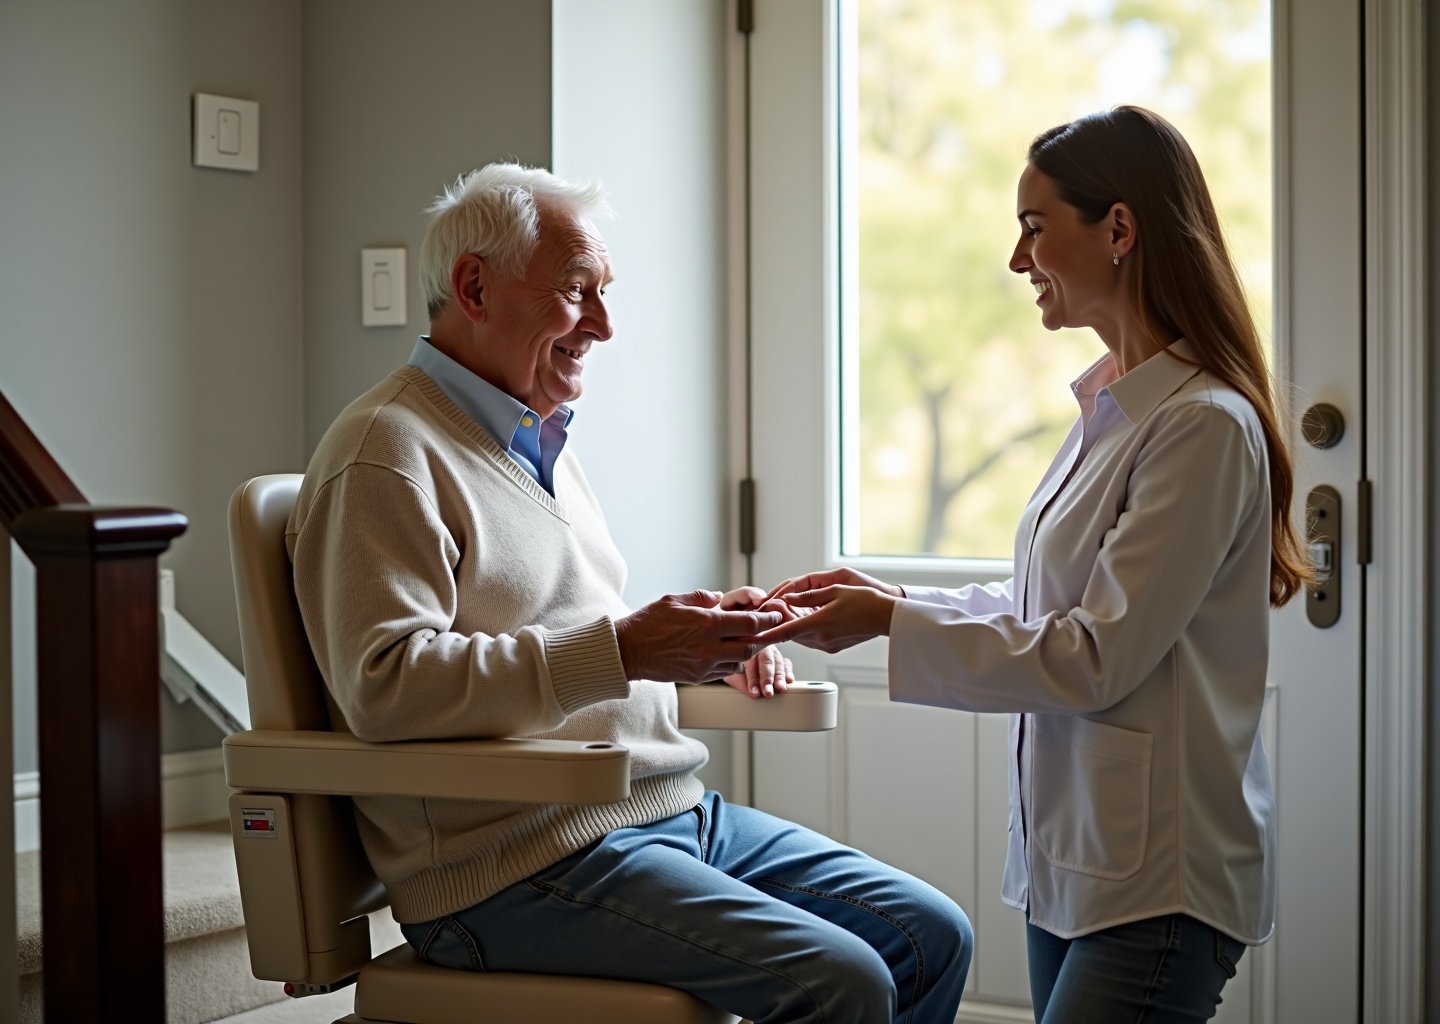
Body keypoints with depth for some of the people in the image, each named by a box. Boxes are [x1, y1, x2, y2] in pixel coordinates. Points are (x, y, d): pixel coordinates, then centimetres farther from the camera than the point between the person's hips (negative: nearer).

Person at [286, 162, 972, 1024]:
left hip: (675, 815, 9)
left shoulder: (543, 442, 21)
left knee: (932, 937, 0)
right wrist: (622, 651, -25)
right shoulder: (389, 454, -10)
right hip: (520, 867, -9)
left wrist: (708, 642, 10)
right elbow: (384, 685, -22)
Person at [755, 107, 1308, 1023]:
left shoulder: (1204, 424, -17)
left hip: (1158, 884, -9)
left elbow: (1097, 656, -19)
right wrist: (891, 597, 7)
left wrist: (891, 622, -14)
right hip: (1072, 856, 9)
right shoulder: (1112, 406, 12)